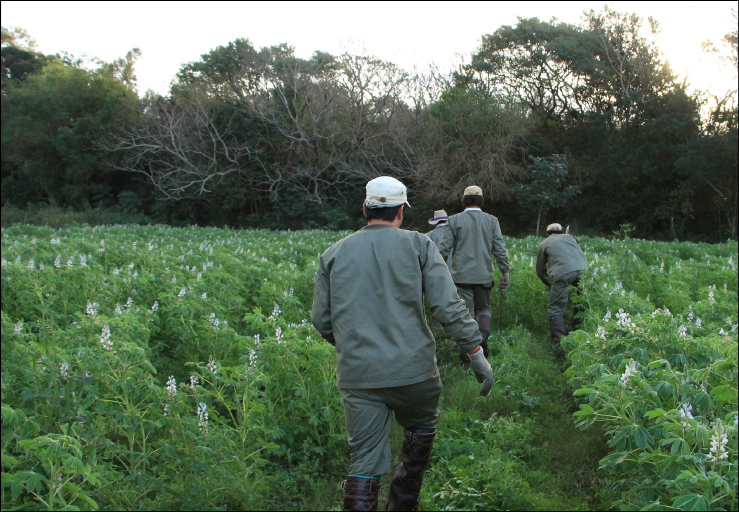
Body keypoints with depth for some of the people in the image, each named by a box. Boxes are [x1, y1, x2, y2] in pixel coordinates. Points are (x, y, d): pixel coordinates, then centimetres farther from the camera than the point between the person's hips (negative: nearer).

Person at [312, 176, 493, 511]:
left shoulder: (333, 254, 7)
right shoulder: (417, 245, -1)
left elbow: (321, 320, 10)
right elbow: (448, 306, -8)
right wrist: (476, 353, -1)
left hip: (357, 374, 1)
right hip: (412, 369, -1)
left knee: (364, 462, 7)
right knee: (422, 428, 26)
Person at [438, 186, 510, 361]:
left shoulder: (454, 220, 0)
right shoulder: (492, 220, 4)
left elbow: (444, 248, -4)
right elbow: (499, 249, 1)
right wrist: (505, 272, 9)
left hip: (461, 275, -1)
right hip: (484, 275, 1)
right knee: (484, 308, 17)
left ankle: (466, 352, 2)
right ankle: (482, 335, -8)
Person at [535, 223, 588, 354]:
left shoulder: (543, 244, 26)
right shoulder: (570, 237, 33)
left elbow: (540, 272, 30)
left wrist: (551, 285, 43)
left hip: (562, 273, -3)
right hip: (582, 269, 3)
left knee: (556, 308, 3)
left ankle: (559, 342, -7)